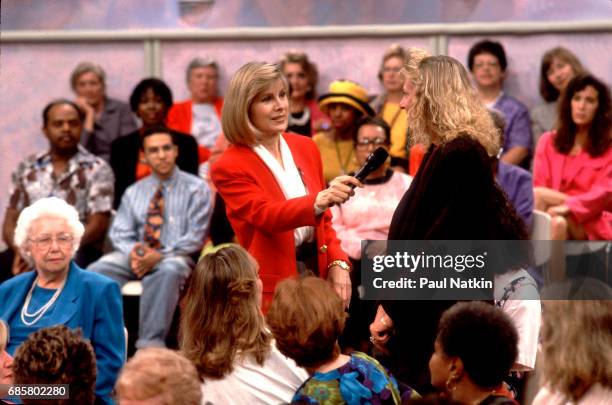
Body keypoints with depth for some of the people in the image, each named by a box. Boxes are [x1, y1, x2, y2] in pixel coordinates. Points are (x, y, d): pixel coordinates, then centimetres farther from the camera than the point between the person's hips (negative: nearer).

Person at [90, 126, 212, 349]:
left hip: (174, 257, -4)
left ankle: (150, 344, -43)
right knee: (97, 270, -27)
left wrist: (160, 255, -15)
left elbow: (195, 237, -1)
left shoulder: (196, 188, 8)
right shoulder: (133, 192, 21)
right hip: (135, 256, 4)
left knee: (168, 271, -41)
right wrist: (132, 252, -12)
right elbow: (120, 232, 13)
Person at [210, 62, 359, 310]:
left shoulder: (306, 148, 11)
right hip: (272, 288, -5)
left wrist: (337, 264, 0)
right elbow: (265, 215, -23)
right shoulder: (229, 167, -8)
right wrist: (319, 201, -40)